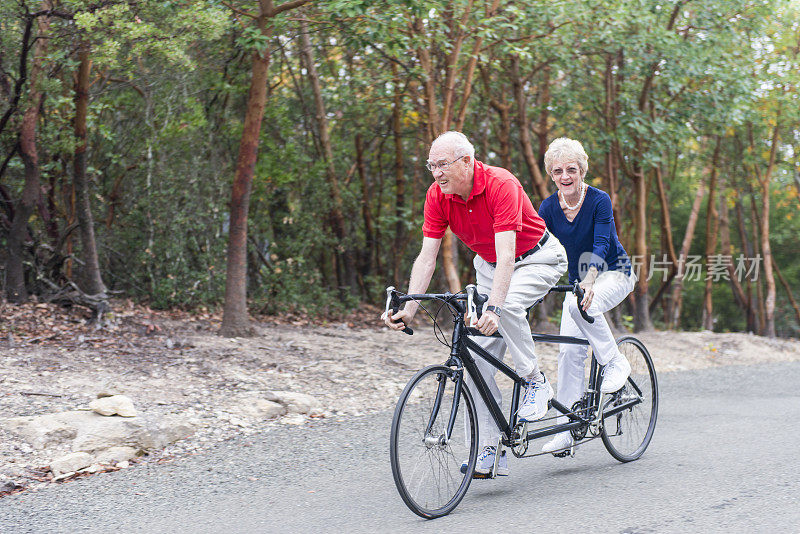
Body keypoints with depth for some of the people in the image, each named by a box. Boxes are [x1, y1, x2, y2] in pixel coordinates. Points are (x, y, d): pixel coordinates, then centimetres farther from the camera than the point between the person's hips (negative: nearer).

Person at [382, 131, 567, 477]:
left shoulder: (501, 185, -31)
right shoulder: (437, 195, -14)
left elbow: (506, 256, -38)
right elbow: (426, 257, -15)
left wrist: (492, 309, -49)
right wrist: (409, 308, -26)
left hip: (536, 258, -6)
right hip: (488, 264, 6)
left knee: (507, 305, -37)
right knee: (478, 357, -6)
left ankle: (536, 383, -15)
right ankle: (491, 449, 0)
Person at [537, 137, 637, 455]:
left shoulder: (599, 200, -18)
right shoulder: (549, 207, -7)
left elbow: (601, 245, -29)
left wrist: (589, 281, -45)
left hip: (614, 274, -4)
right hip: (578, 281, 4)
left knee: (581, 305, -36)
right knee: (569, 350, -10)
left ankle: (615, 363, -14)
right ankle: (567, 429, -7)